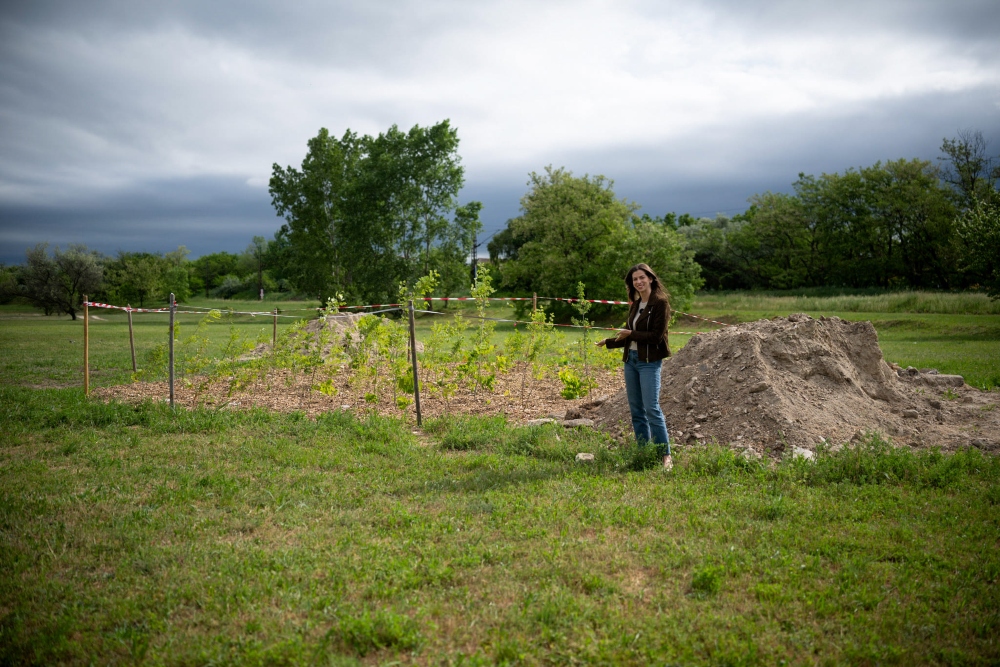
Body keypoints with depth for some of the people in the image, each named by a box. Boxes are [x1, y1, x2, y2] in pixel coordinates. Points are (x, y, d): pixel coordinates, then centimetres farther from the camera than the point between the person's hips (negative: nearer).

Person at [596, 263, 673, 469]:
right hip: (630, 359, 8)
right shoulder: (635, 305, 14)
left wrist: (631, 334, -12)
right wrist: (608, 342, 20)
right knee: (636, 410, 8)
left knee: (651, 408, -13)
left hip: (649, 361, -8)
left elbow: (656, 336, -14)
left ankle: (666, 456, -7)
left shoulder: (660, 303, -8)